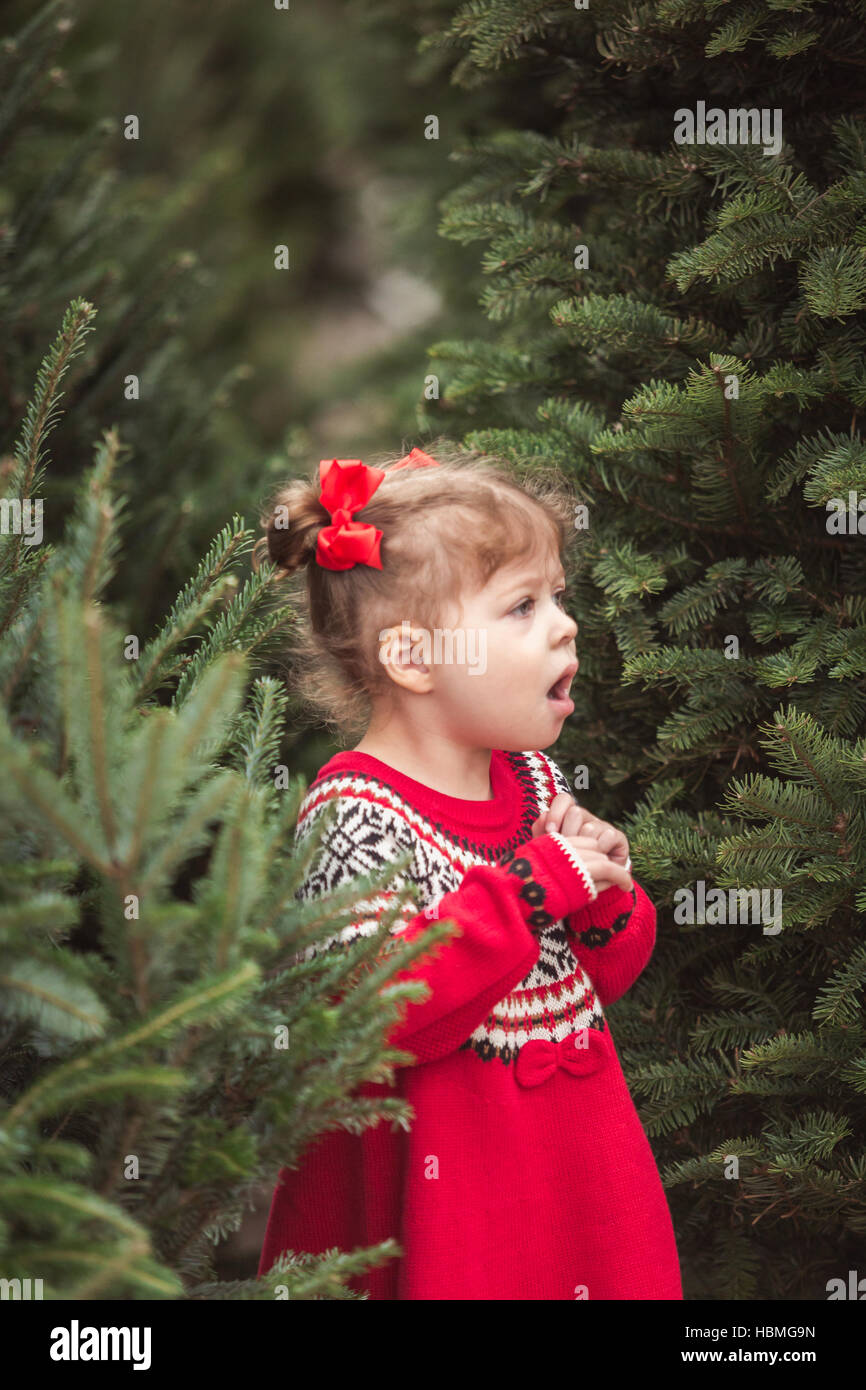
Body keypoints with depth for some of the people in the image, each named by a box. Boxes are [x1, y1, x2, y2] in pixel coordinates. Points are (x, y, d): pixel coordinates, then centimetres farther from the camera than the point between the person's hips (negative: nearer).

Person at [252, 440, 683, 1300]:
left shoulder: (532, 778, 7)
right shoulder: (356, 811, -16)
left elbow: (604, 975, 17)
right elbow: (379, 1015, -29)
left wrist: (607, 894, -6)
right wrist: (537, 881, -24)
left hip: (578, 1156, 7)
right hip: (438, 1179, -7)